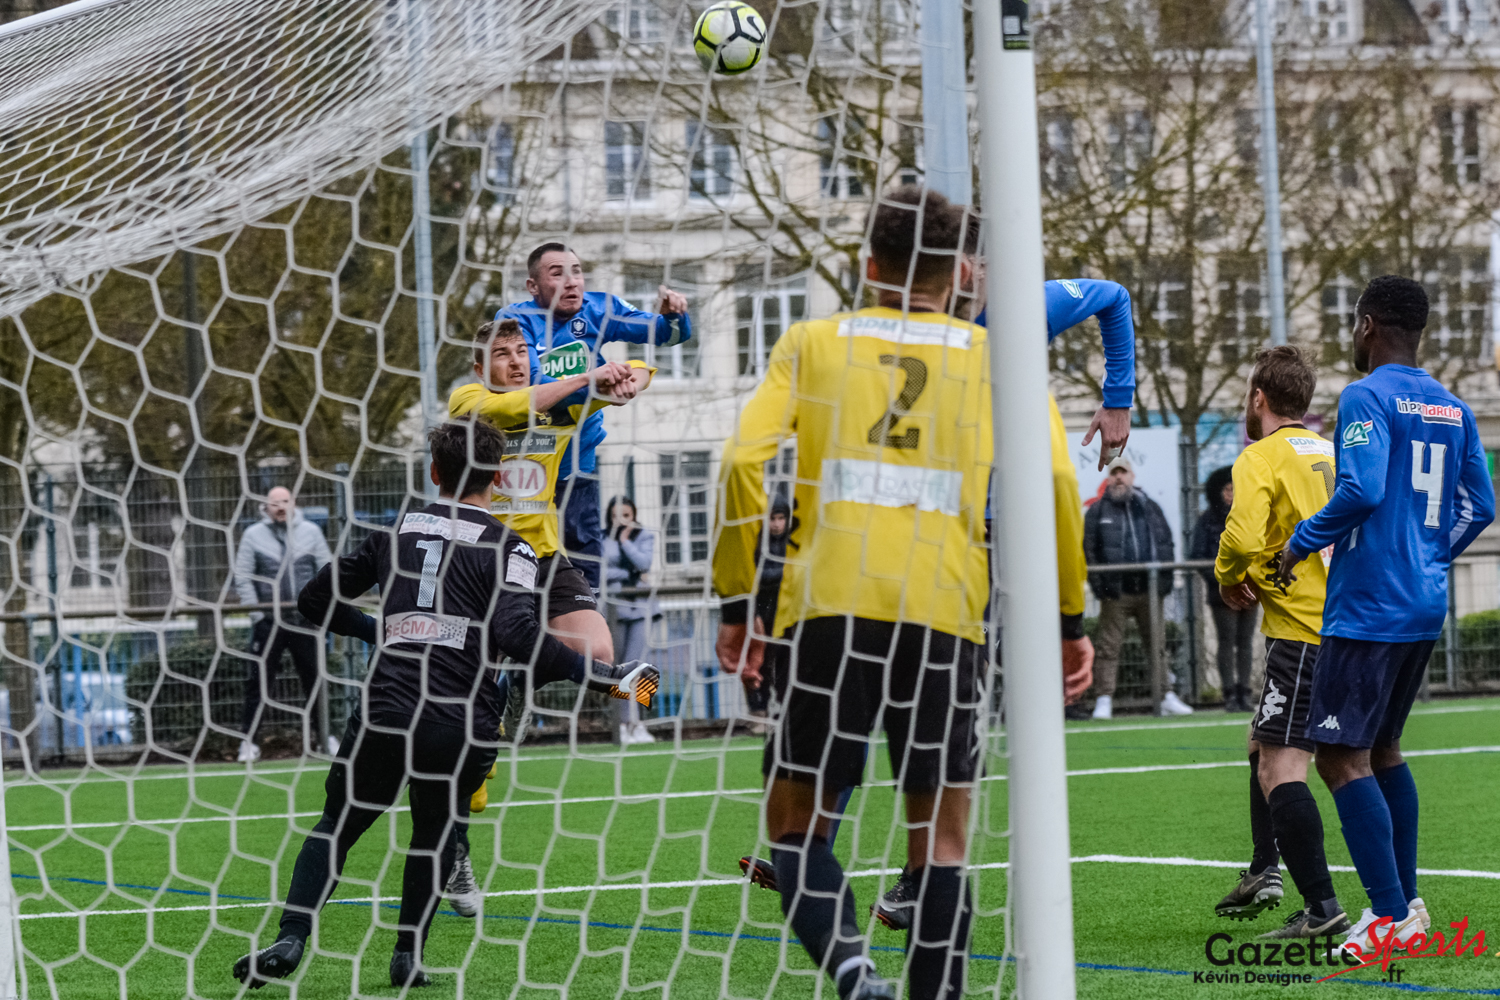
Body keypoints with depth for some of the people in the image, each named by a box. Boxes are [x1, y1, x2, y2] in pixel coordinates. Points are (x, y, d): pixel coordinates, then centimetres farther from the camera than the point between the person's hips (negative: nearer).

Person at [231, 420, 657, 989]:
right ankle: (407, 957, 14)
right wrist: (602, 677, -10)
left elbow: (316, 601, 22)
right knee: (435, 832, 21)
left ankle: (291, 938, -4)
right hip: (463, 724, -2)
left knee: (335, 827, 13)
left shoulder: (397, 532, 15)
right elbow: (519, 636, -14)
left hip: (385, 712, 2)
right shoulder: (507, 550, 3)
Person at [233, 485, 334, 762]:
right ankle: (248, 741, 1)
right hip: (268, 622, -1)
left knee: (314, 679, 7)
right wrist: (256, 612, -6)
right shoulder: (253, 535, 3)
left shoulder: (311, 532, 7)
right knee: (258, 682, -2)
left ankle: (327, 737, 16)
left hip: (305, 622, 1)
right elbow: (243, 578, 1)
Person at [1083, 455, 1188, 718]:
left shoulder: (1150, 508, 13)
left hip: (1149, 590, 3)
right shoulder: (1098, 512, 5)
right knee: (1109, 646, -4)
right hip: (1116, 592, -3)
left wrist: (1164, 582, 2)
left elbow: (1166, 544, 12)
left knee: (1157, 645, 8)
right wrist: (1099, 584, -11)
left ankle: (1167, 697, 12)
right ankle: (1104, 699, -3)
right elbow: (1089, 549, -1)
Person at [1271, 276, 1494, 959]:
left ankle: (1391, 916, -15)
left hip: (1368, 609, -9)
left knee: (1342, 757, -8)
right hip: (1425, 605, 9)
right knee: (1383, 748, 19)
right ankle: (1405, 902, 20)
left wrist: (1301, 543, -10)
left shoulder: (1367, 398, -12)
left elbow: (1361, 491, -24)